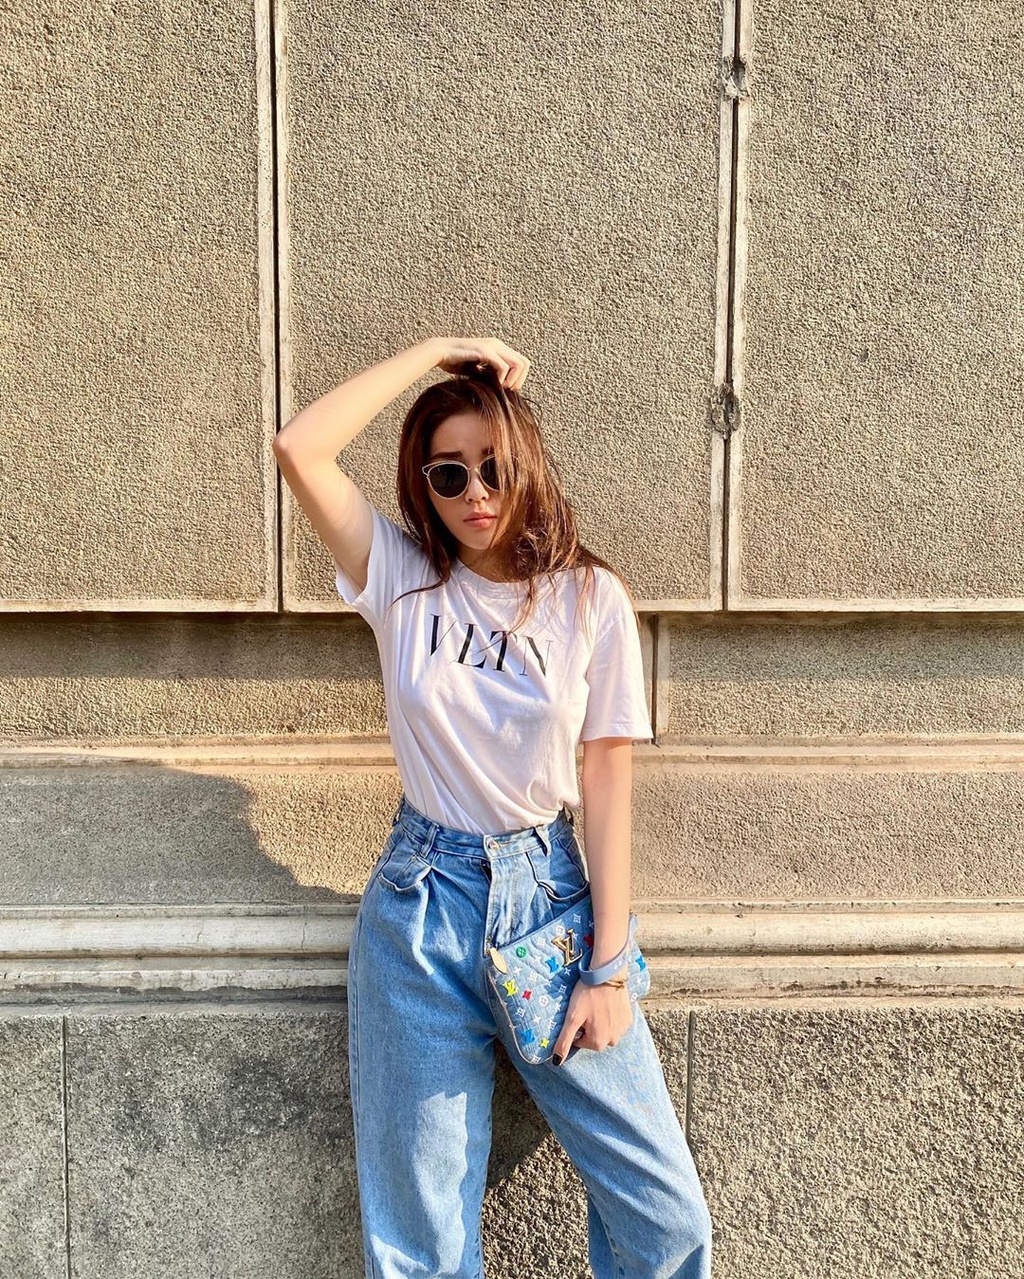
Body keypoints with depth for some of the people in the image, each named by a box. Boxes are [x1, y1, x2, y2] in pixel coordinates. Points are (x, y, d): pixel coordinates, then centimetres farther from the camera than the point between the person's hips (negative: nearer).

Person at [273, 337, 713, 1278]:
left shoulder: (592, 598, -3)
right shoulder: (402, 578, -1)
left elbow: (608, 784, -4)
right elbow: (299, 449, -15)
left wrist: (607, 968, -7)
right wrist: (437, 348, -9)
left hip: (550, 889, 0)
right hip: (420, 905, 0)